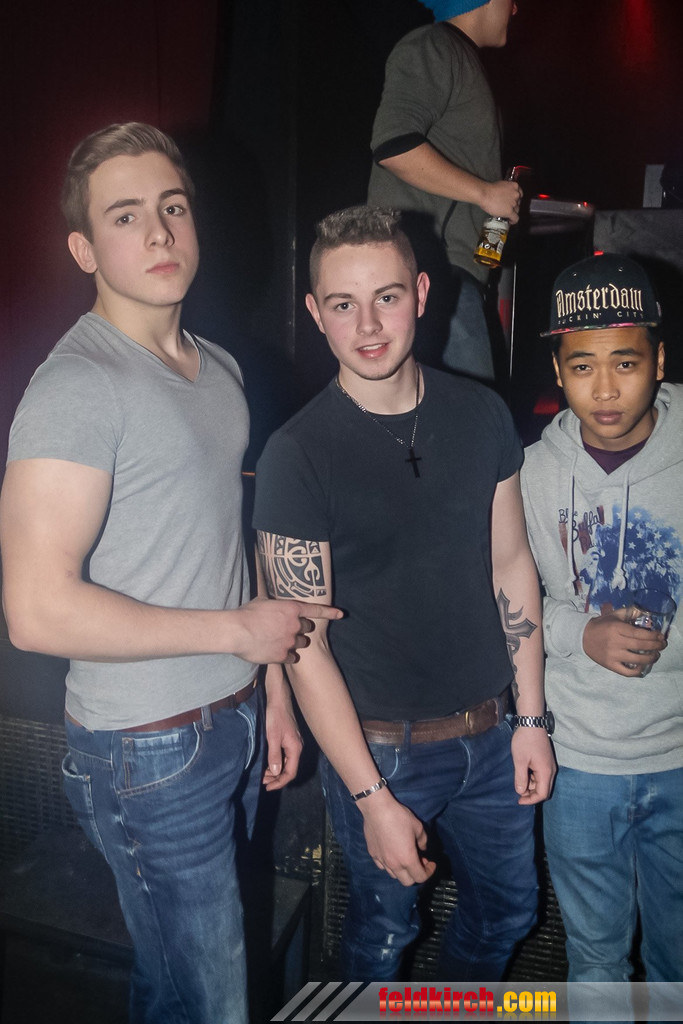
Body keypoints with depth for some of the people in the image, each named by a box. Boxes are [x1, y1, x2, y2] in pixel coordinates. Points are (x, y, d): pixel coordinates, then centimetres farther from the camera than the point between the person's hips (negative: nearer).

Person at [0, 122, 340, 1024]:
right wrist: (239, 630, -17)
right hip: (148, 752, -7)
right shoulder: (77, 389, -18)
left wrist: (273, 685, 12)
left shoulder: (219, 369, 9)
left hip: (231, 721, 7)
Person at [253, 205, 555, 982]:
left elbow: (511, 565, 3)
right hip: (381, 747, -4)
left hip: (489, 729, 5)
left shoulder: (482, 415, -4)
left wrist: (531, 718, 3)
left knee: (508, 908, 24)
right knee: (385, 927, 19)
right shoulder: (297, 456, -18)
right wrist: (373, 798, -15)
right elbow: (304, 647, -17)